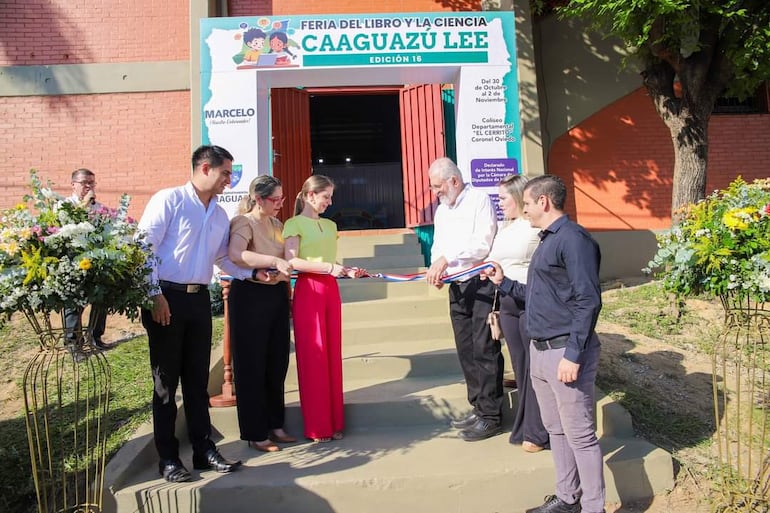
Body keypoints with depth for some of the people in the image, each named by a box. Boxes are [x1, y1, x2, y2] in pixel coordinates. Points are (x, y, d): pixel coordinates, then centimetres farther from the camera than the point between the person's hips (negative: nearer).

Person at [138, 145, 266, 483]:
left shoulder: (220, 216, 15)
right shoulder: (169, 200, -6)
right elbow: (144, 247, -12)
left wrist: (253, 274, 6)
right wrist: (154, 295, -16)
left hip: (200, 299, 6)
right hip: (166, 297, -6)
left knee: (197, 379, 11)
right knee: (166, 381, 4)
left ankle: (204, 451, 21)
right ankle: (168, 459, 15)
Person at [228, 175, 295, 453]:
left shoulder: (276, 224, 14)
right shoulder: (243, 222, -10)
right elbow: (236, 255, -29)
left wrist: (283, 274, -8)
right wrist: (275, 262, -35)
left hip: (277, 295, 7)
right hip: (250, 296, -7)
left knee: (277, 362, 12)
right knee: (252, 366, 2)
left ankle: (275, 424, 26)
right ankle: (255, 433, 13)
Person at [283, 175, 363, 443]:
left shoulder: (330, 225, 17)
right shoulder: (294, 224, -2)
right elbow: (292, 261, -14)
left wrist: (347, 271, 3)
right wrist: (329, 267, -19)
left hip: (331, 290, 6)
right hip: (308, 290, -6)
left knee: (333, 355, 8)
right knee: (312, 357, -1)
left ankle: (334, 421, 17)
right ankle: (317, 427, 9)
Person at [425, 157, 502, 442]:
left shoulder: (479, 200, -8)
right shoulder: (441, 210, 17)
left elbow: (482, 244, -18)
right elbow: (438, 246, 16)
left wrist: (446, 259, -22)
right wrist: (436, 269, -5)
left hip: (481, 284, -8)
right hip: (457, 287, 8)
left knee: (485, 350, -4)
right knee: (466, 350, 12)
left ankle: (490, 416, 5)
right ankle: (478, 408, 24)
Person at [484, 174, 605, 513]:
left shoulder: (573, 238, -14)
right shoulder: (547, 240, 16)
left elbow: (588, 301, -20)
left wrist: (573, 355, -22)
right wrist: (504, 283, 20)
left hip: (565, 352, -10)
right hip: (540, 351, 10)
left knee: (580, 436, 1)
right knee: (556, 430, 18)